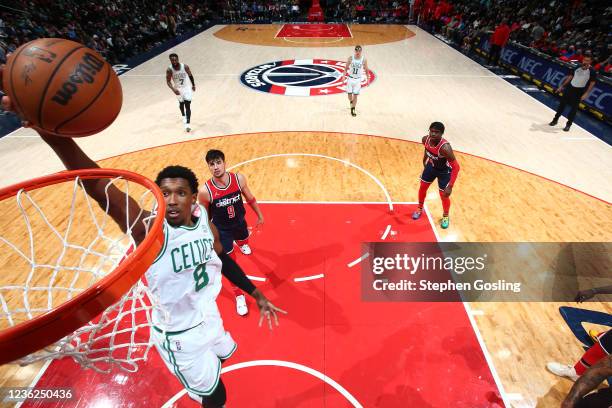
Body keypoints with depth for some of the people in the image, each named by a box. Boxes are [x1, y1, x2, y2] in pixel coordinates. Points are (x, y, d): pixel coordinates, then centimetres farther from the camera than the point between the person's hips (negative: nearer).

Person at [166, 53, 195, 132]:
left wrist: (193, 85, 10)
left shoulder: (185, 66, -18)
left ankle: (188, 123, -16)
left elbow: (190, 75, 0)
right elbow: (168, 81, -14)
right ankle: (183, 116, 50)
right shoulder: (169, 70, -18)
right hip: (178, 89, 2)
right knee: (181, 103, 21)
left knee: (187, 105, -13)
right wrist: (173, 89, -32)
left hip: (187, 88, -2)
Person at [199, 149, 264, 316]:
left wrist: (260, 216, 6)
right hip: (221, 230, -3)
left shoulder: (239, 178, -23)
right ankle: (239, 296, 26)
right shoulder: (205, 191, -30)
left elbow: (250, 198, -5)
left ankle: (241, 244, 76)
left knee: (244, 241, 35)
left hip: (240, 222, 4)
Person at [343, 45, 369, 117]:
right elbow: (346, 68, 3)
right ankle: (351, 102, 40)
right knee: (349, 94, 5)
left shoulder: (364, 59, -7)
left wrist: (367, 78, 2)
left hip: (358, 79, -1)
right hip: (350, 78, 1)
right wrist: (344, 76, -9)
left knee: (355, 95, -1)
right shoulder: (350, 58, -6)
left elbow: (366, 70, 4)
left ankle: (353, 110, 9)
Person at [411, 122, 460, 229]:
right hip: (431, 166, 5)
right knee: (422, 188, 16)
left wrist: (450, 186, -36)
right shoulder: (425, 139, -22)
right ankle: (420, 209, 42)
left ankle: (445, 216, 32)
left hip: (444, 171, -5)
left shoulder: (445, 147, -40)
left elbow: (456, 167, -34)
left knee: (444, 196, 3)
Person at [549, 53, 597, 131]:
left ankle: (568, 124, 10)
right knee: (562, 104, 8)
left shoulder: (592, 72, -12)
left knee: (574, 108, 1)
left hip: (580, 91, -3)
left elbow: (592, 84, -9)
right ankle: (555, 119, 22)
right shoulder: (577, 67, -2)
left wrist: (586, 94, -16)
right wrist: (562, 86, 8)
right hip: (570, 87, 4)